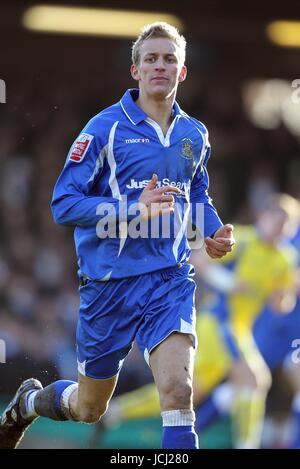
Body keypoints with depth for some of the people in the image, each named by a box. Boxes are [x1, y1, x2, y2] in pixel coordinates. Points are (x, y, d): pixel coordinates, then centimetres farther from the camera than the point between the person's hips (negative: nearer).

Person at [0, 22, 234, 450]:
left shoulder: (195, 135, 8)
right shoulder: (105, 128, -8)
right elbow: (64, 205, -12)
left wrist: (213, 230, 5)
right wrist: (135, 209, -24)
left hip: (169, 278, 3)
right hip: (108, 281, -2)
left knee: (178, 390, -21)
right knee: (88, 408, 14)